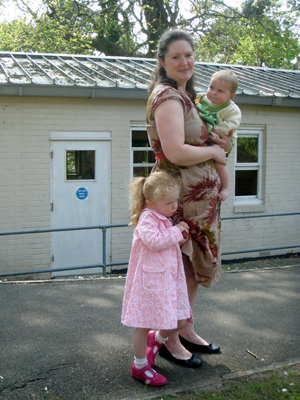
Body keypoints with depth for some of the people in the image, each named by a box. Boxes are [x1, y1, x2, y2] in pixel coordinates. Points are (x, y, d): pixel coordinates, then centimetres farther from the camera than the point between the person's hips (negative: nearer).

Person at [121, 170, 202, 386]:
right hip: (150, 279, -9)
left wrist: (182, 237, 8)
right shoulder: (147, 218, -14)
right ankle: (140, 365, 20)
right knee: (145, 324, 4)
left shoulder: (165, 219, 15)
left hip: (169, 278, 9)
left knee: (180, 321, 10)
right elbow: (154, 241, -29)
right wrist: (176, 232, -19)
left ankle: (156, 339, 38)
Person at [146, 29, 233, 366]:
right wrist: (213, 151, -12)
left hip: (199, 194, 10)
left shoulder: (184, 94, 15)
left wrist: (218, 141, 7)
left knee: (194, 265, 17)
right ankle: (170, 341, 18)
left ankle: (187, 332, 32)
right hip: (180, 195, -10)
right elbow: (176, 152, -27)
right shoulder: (167, 96, -16)